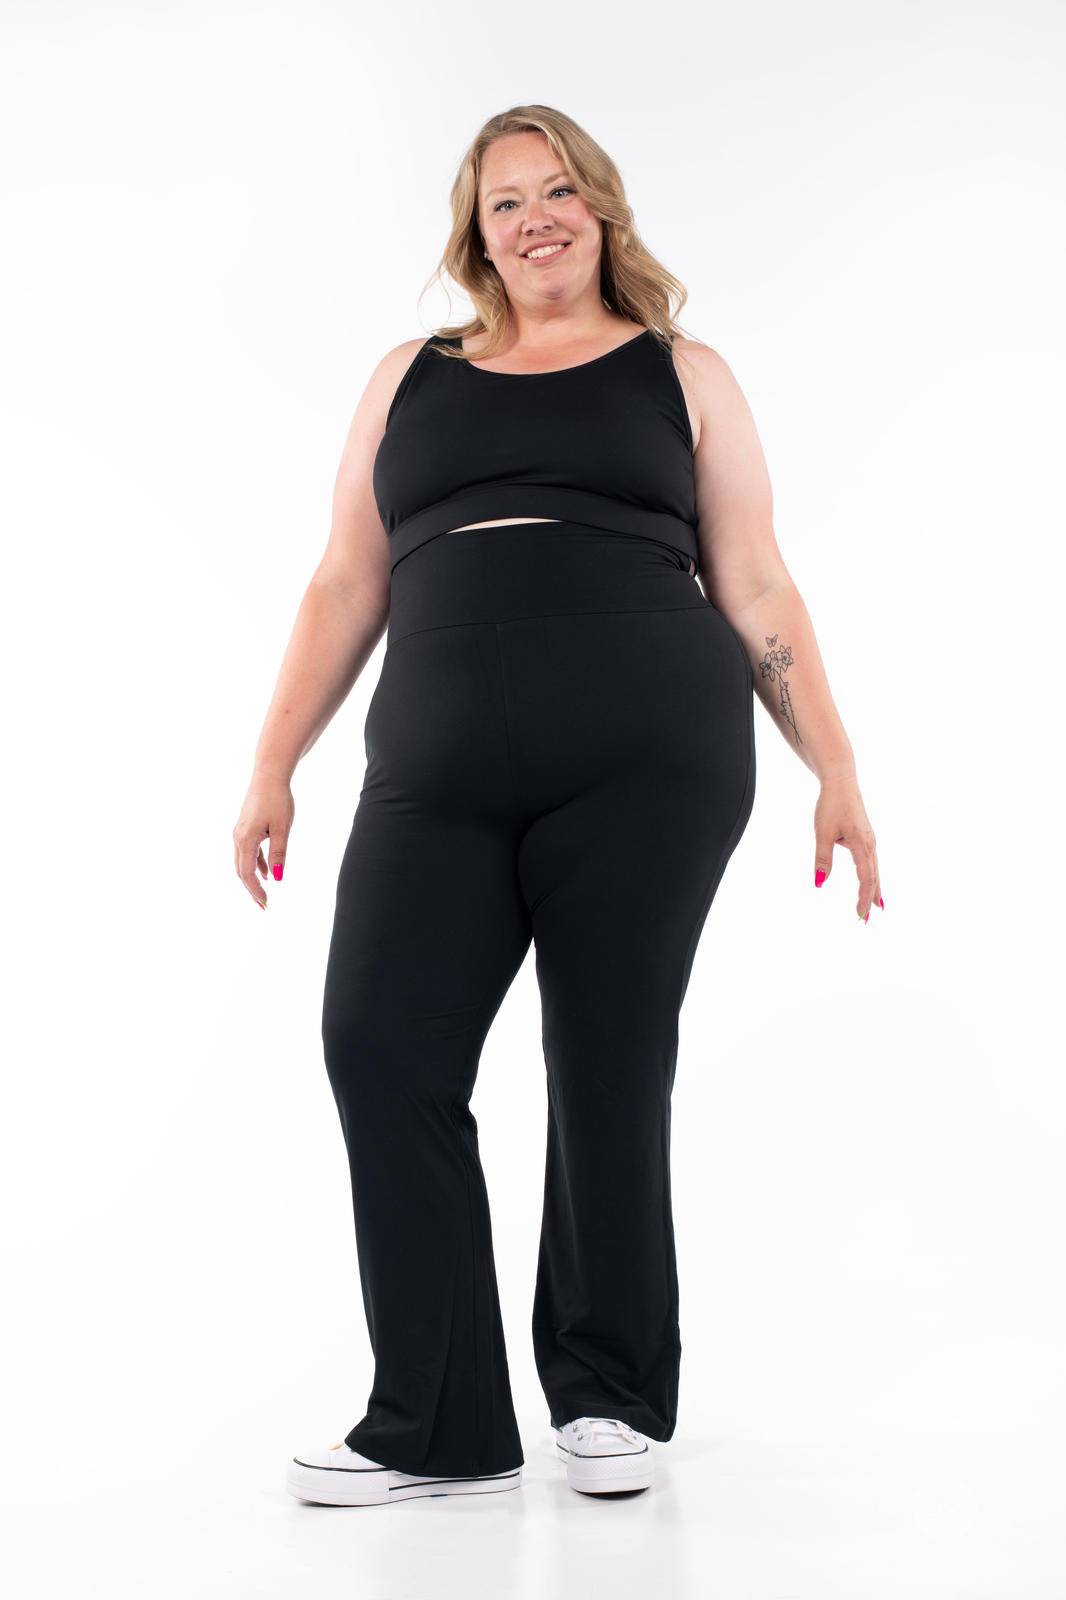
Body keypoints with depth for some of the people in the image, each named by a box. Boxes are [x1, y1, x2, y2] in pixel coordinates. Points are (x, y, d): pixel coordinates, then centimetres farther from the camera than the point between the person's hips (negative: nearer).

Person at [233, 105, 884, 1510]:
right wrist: (274, 767, 12)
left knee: (610, 1070, -1)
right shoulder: (413, 379, 21)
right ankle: (439, 1429, 0)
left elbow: (754, 587, 12)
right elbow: (346, 586, 18)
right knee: (382, 1052, -10)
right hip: (439, 774, 2)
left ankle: (608, 1396, 18)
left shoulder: (680, 373, 15)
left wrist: (834, 771, 5)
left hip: (650, 759, -2)